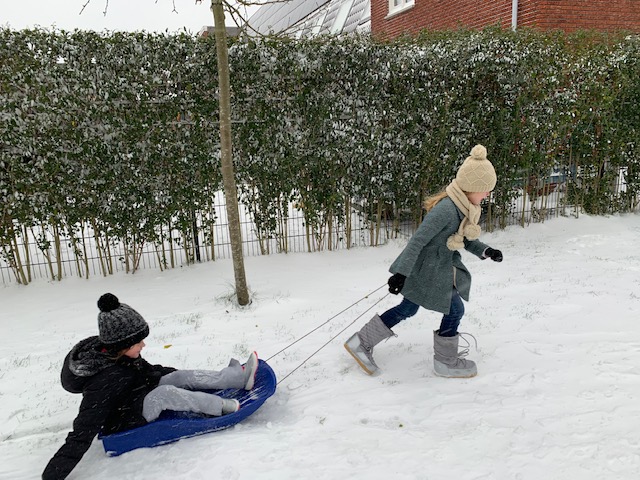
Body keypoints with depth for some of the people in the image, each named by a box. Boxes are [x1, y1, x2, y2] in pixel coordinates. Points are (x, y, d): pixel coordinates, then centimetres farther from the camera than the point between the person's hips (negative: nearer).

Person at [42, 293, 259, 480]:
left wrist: (182, 377, 18)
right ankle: (222, 406, -20)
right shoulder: (104, 382, -35)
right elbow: (82, 434, -34)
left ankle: (241, 376, -4)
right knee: (165, 393, -31)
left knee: (184, 376, -7)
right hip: (121, 421, -8)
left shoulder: (121, 354, -11)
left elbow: (148, 370, 10)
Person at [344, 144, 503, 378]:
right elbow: (418, 240, -29)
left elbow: (465, 239, 14)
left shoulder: (464, 207, 1)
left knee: (407, 309, 17)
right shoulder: (446, 209, -28)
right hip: (428, 270, -10)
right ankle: (446, 362, 26)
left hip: (440, 268, 10)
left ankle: (361, 342, 26)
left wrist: (485, 251, -2)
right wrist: (401, 273, -31)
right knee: (454, 310, 5)